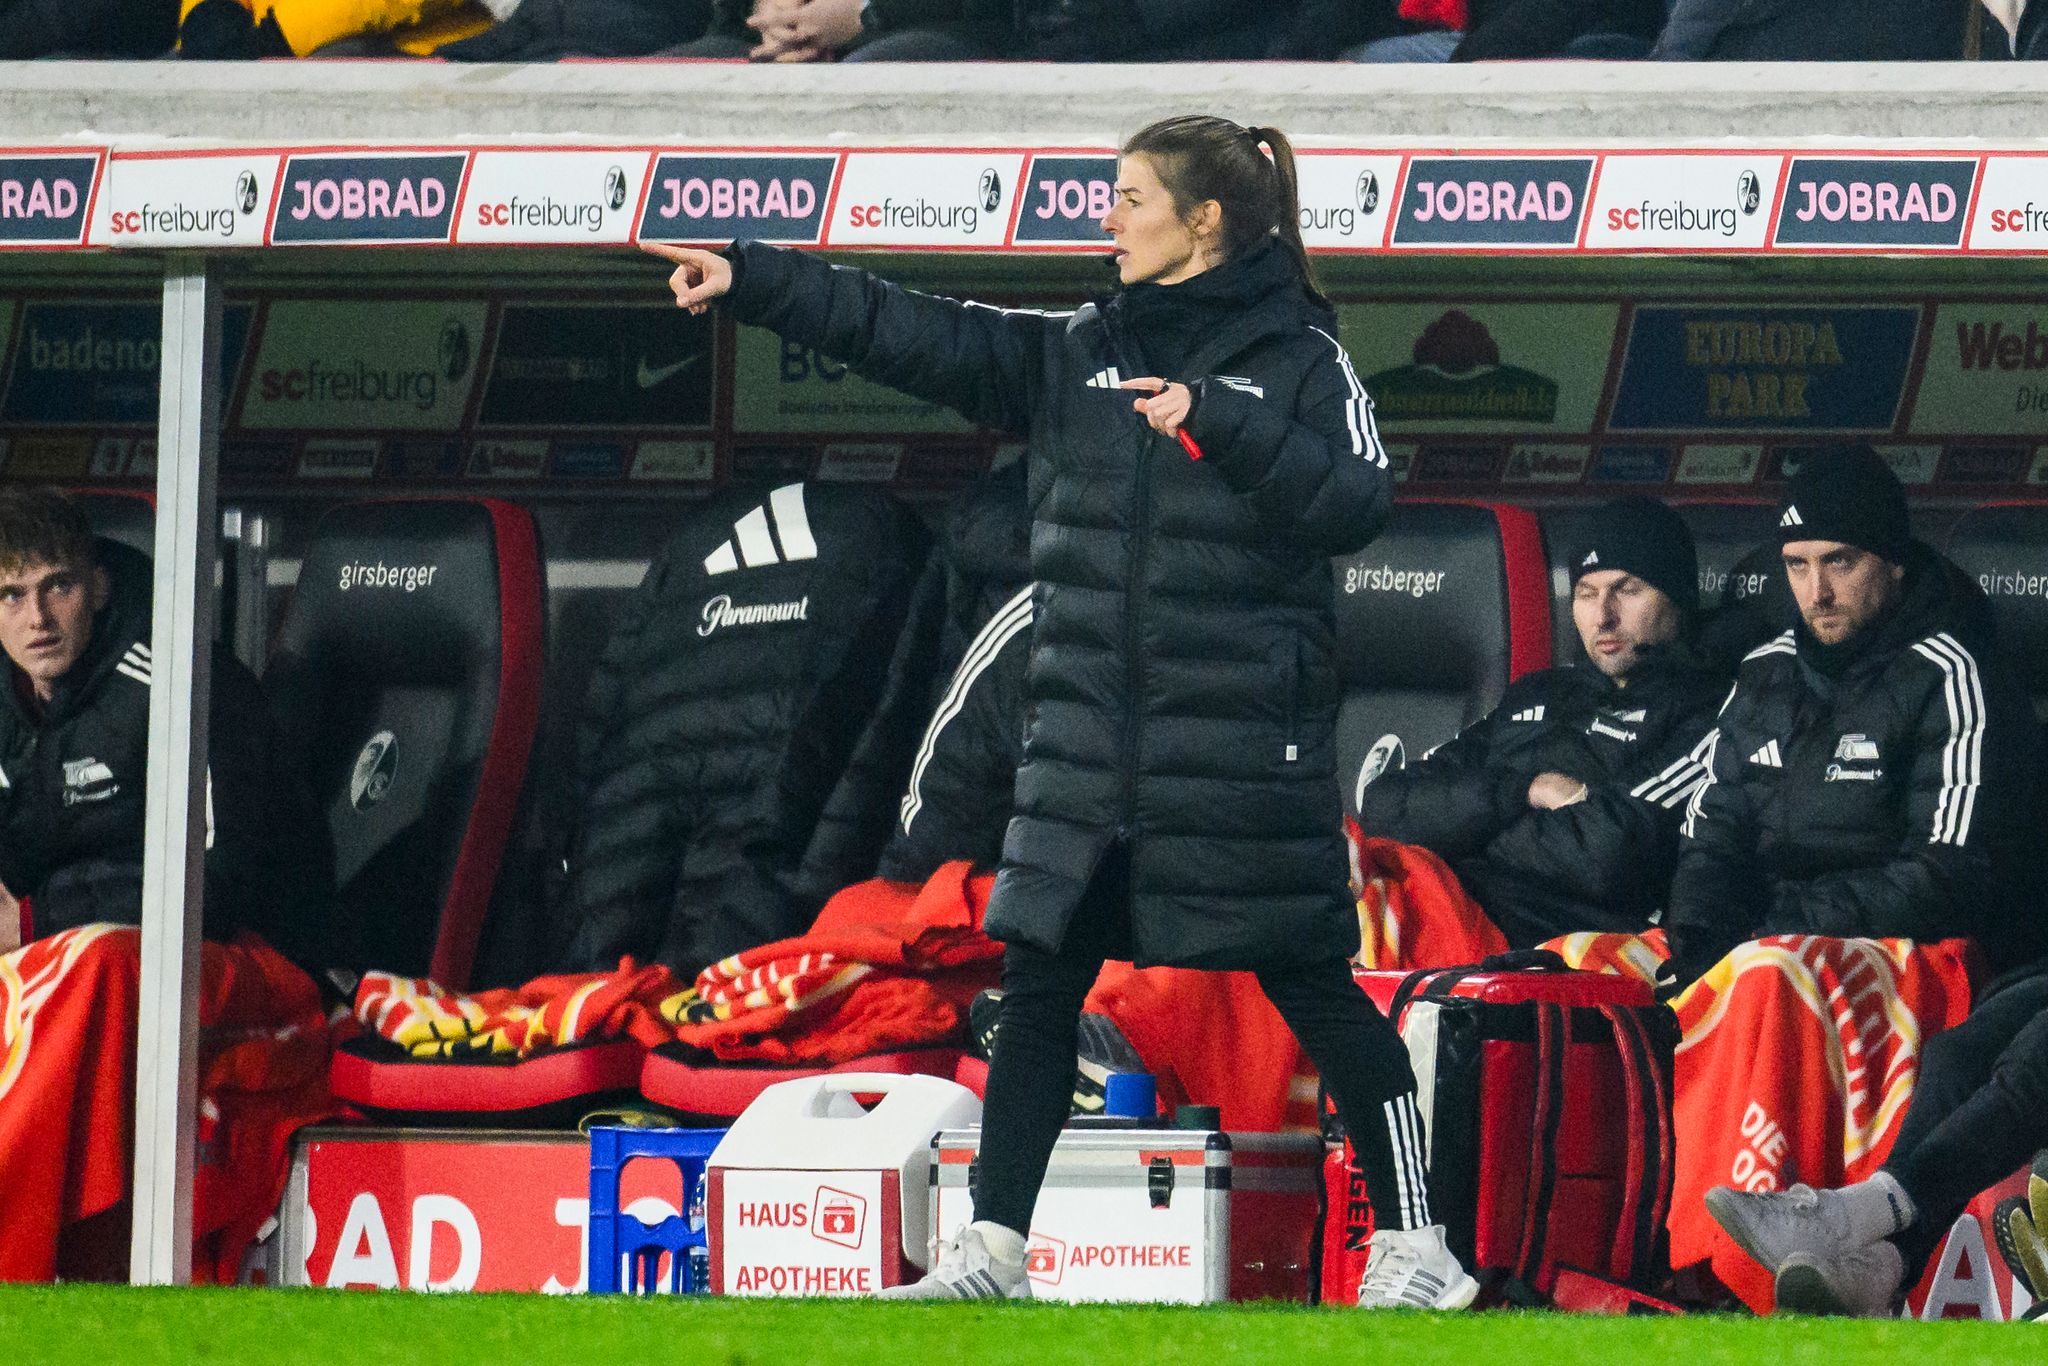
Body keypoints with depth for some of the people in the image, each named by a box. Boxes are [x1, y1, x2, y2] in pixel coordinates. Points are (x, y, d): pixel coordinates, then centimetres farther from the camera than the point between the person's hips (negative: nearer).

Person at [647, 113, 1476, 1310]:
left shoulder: (1296, 359, -3)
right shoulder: (1075, 355, 11)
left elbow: (1360, 504, -14)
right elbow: (912, 335, 7)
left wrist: (1218, 422, -20)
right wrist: (750, 280, 2)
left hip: (1245, 749, -5)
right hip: (1089, 751, 5)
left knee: (1312, 986, -2)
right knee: (1040, 985, 5)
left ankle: (1416, 1246, 5)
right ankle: (993, 1251, 12)